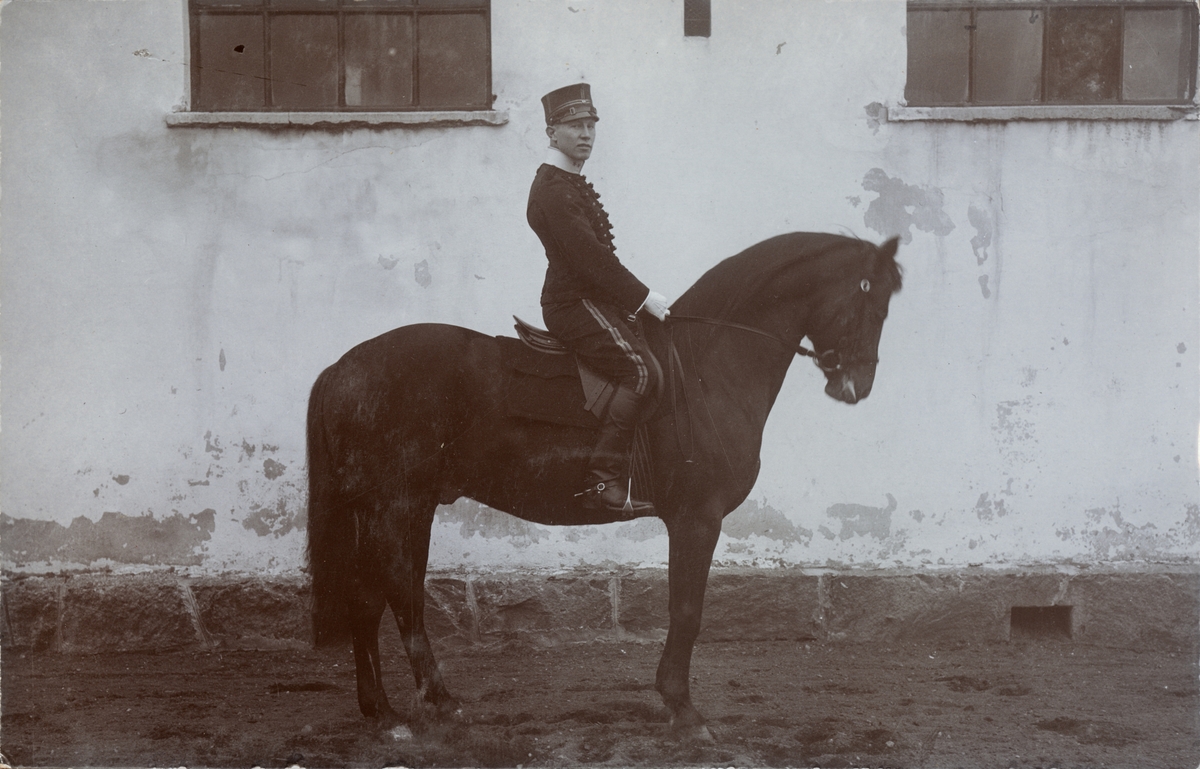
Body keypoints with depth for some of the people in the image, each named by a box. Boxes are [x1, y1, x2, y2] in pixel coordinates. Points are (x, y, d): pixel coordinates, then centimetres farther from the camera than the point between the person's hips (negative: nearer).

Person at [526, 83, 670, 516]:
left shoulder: (575, 184, 20)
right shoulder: (552, 188, -13)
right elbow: (589, 256, -20)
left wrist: (640, 298, 10)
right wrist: (644, 298, -17)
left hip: (599, 301, 10)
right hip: (574, 304, -10)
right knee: (641, 369, -23)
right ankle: (606, 480, -25)